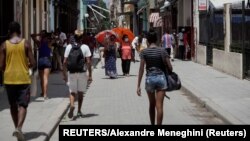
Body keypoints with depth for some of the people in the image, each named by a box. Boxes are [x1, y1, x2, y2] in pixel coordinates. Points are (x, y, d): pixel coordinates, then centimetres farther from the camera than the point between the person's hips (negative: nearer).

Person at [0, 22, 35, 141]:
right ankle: (19, 128, -21)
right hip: (23, 79, -1)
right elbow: (33, 63, -6)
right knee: (22, 105, -1)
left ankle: (17, 128, 26)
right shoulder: (26, 44, -4)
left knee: (13, 106, 16)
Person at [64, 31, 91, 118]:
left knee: (72, 92, 8)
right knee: (80, 92, 13)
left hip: (71, 72, 1)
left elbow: (65, 62, -1)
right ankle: (79, 111, 16)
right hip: (82, 72, -1)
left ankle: (72, 105, -20)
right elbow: (88, 62, -8)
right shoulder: (85, 47, -3)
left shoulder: (69, 47, 1)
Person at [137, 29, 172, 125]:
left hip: (149, 78, 1)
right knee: (159, 106, -4)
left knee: (152, 105, 20)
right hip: (161, 78, -1)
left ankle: (152, 124, 34)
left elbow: (141, 69, -7)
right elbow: (169, 67, -3)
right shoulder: (162, 51, -2)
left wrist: (138, 86, -5)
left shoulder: (144, 52, -4)